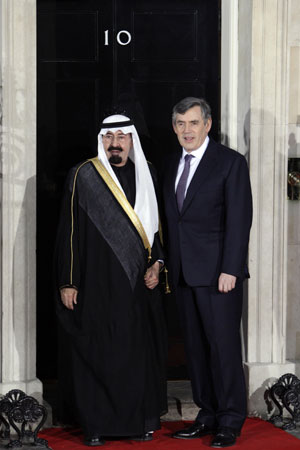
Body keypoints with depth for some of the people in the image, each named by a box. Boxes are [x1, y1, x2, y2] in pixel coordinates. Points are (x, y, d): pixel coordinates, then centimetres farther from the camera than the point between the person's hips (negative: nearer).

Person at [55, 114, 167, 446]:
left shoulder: (147, 175, 9)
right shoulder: (83, 176, -1)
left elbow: (159, 223, 16)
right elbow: (69, 232, -2)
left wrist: (156, 263, 1)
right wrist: (67, 283, -6)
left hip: (139, 284, 3)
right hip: (97, 282, -3)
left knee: (139, 352, 4)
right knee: (96, 353, -1)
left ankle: (140, 421, 14)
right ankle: (95, 426, 7)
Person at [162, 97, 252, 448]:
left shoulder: (231, 162, -4)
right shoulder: (173, 165, 15)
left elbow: (239, 220, -9)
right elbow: (172, 219, 16)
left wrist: (230, 270, -16)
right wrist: (168, 267, 8)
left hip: (218, 271, -6)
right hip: (183, 273, 6)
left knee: (223, 346, -5)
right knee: (195, 347, 9)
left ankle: (230, 422, 3)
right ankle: (207, 415, 16)